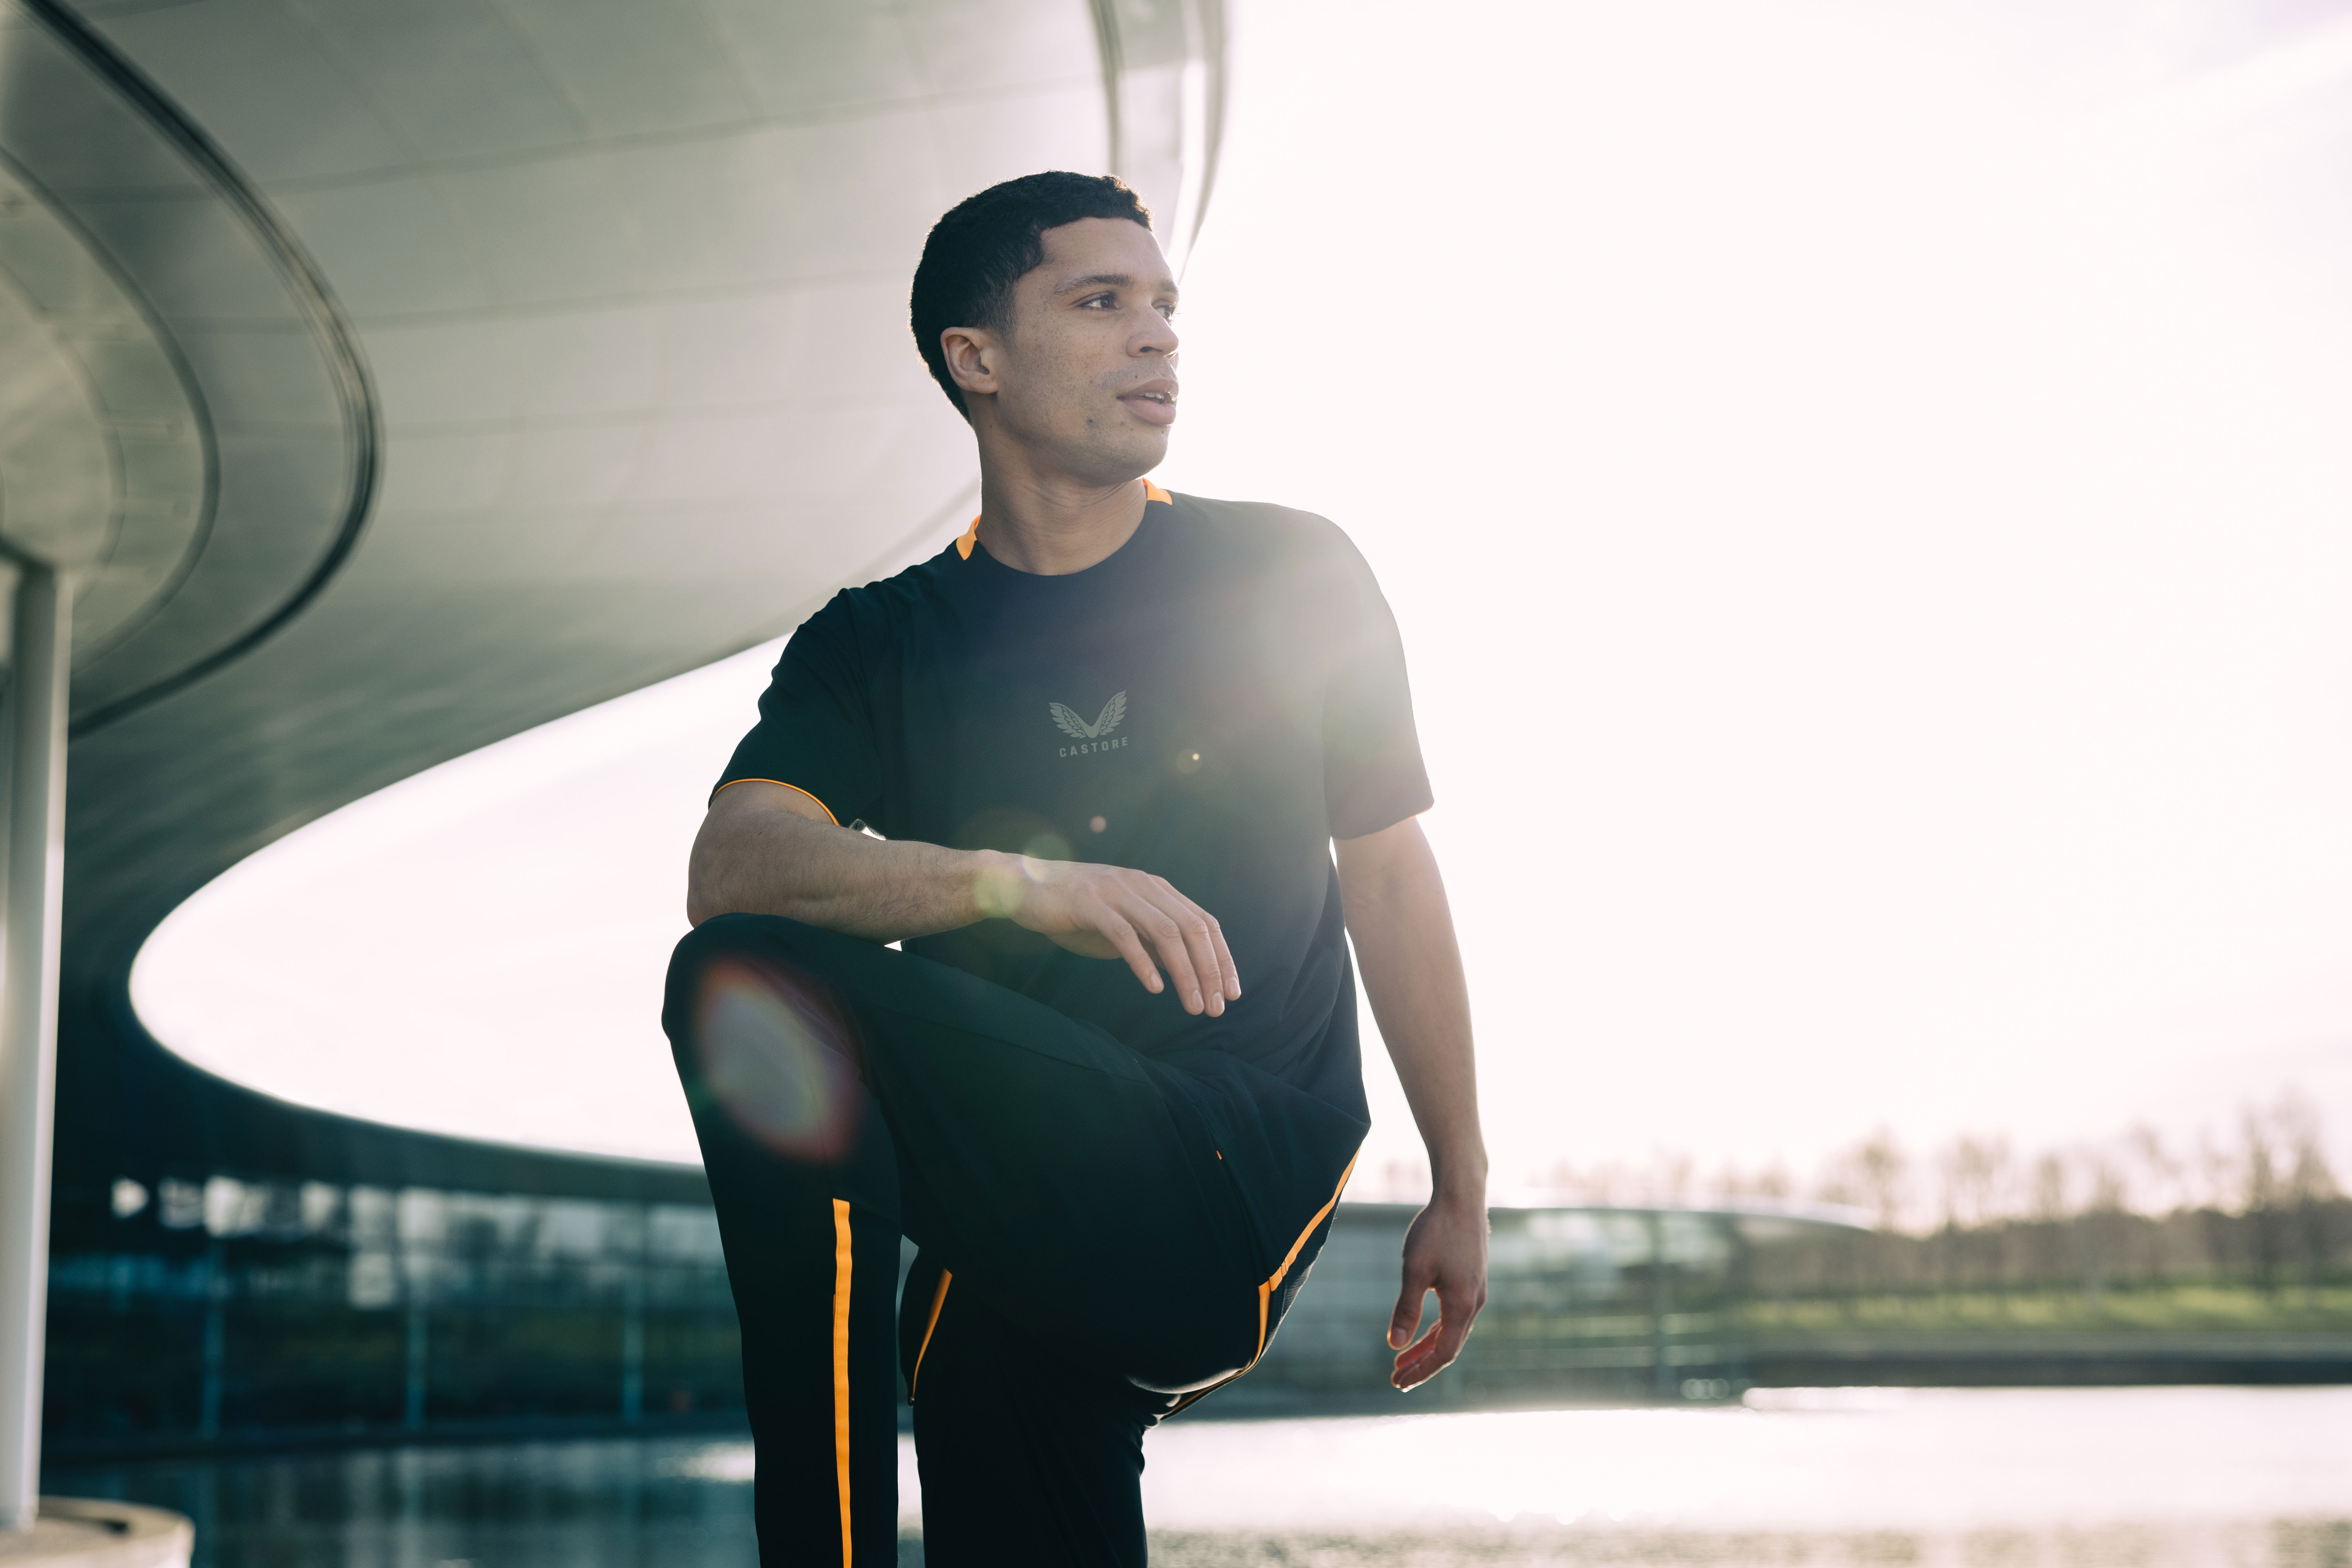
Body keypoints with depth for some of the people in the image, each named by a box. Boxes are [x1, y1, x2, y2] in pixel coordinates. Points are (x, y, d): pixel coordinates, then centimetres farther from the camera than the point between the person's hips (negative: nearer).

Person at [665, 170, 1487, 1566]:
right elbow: (730, 865, -8)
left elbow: (1390, 877, 15)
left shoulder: (1291, 577, 11)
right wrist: (1019, 883, -25)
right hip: (1028, 1210, 3)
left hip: (1242, 1173, -3)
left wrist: (1460, 1191, 15)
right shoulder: (879, 649, 10)